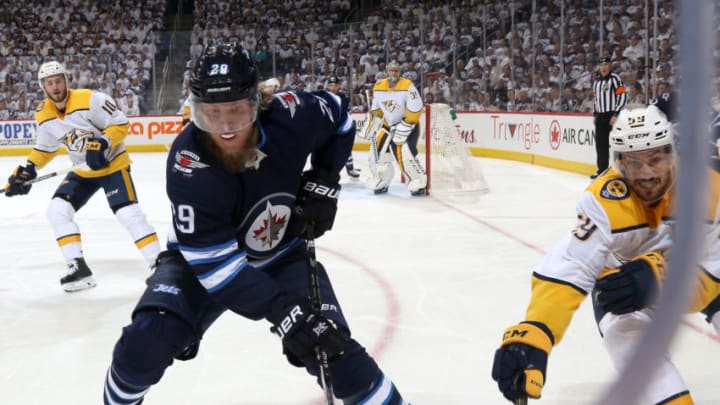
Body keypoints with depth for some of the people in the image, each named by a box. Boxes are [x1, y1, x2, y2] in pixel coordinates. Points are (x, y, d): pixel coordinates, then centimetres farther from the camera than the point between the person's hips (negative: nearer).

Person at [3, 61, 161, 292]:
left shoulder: (90, 100, -21)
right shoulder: (44, 115, -1)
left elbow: (120, 124, -17)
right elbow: (45, 148, 13)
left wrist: (103, 144, -32)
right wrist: (27, 170, 1)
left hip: (112, 164, -6)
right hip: (82, 172, 7)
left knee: (128, 214, -20)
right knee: (57, 210, -6)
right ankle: (79, 268, -2)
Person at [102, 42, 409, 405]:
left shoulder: (288, 115, -25)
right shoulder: (188, 165, -33)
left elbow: (338, 118, 0)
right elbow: (212, 260, -33)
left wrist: (322, 182, -9)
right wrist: (278, 308, -41)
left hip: (282, 255, 2)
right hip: (203, 257, -2)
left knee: (330, 345, -14)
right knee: (148, 339, -21)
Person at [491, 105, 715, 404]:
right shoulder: (605, 202, -35)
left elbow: (709, 263, -31)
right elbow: (566, 270, -43)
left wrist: (658, 274, -51)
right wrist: (531, 335, -58)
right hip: (621, 274, -3)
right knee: (638, 358, -25)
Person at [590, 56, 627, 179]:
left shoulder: (615, 78, -8)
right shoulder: (596, 81, 16)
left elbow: (623, 96, -13)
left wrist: (616, 115, -16)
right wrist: (595, 114, 16)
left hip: (612, 116, -7)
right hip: (600, 117, 7)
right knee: (600, 144, 9)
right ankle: (602, 169, 18)